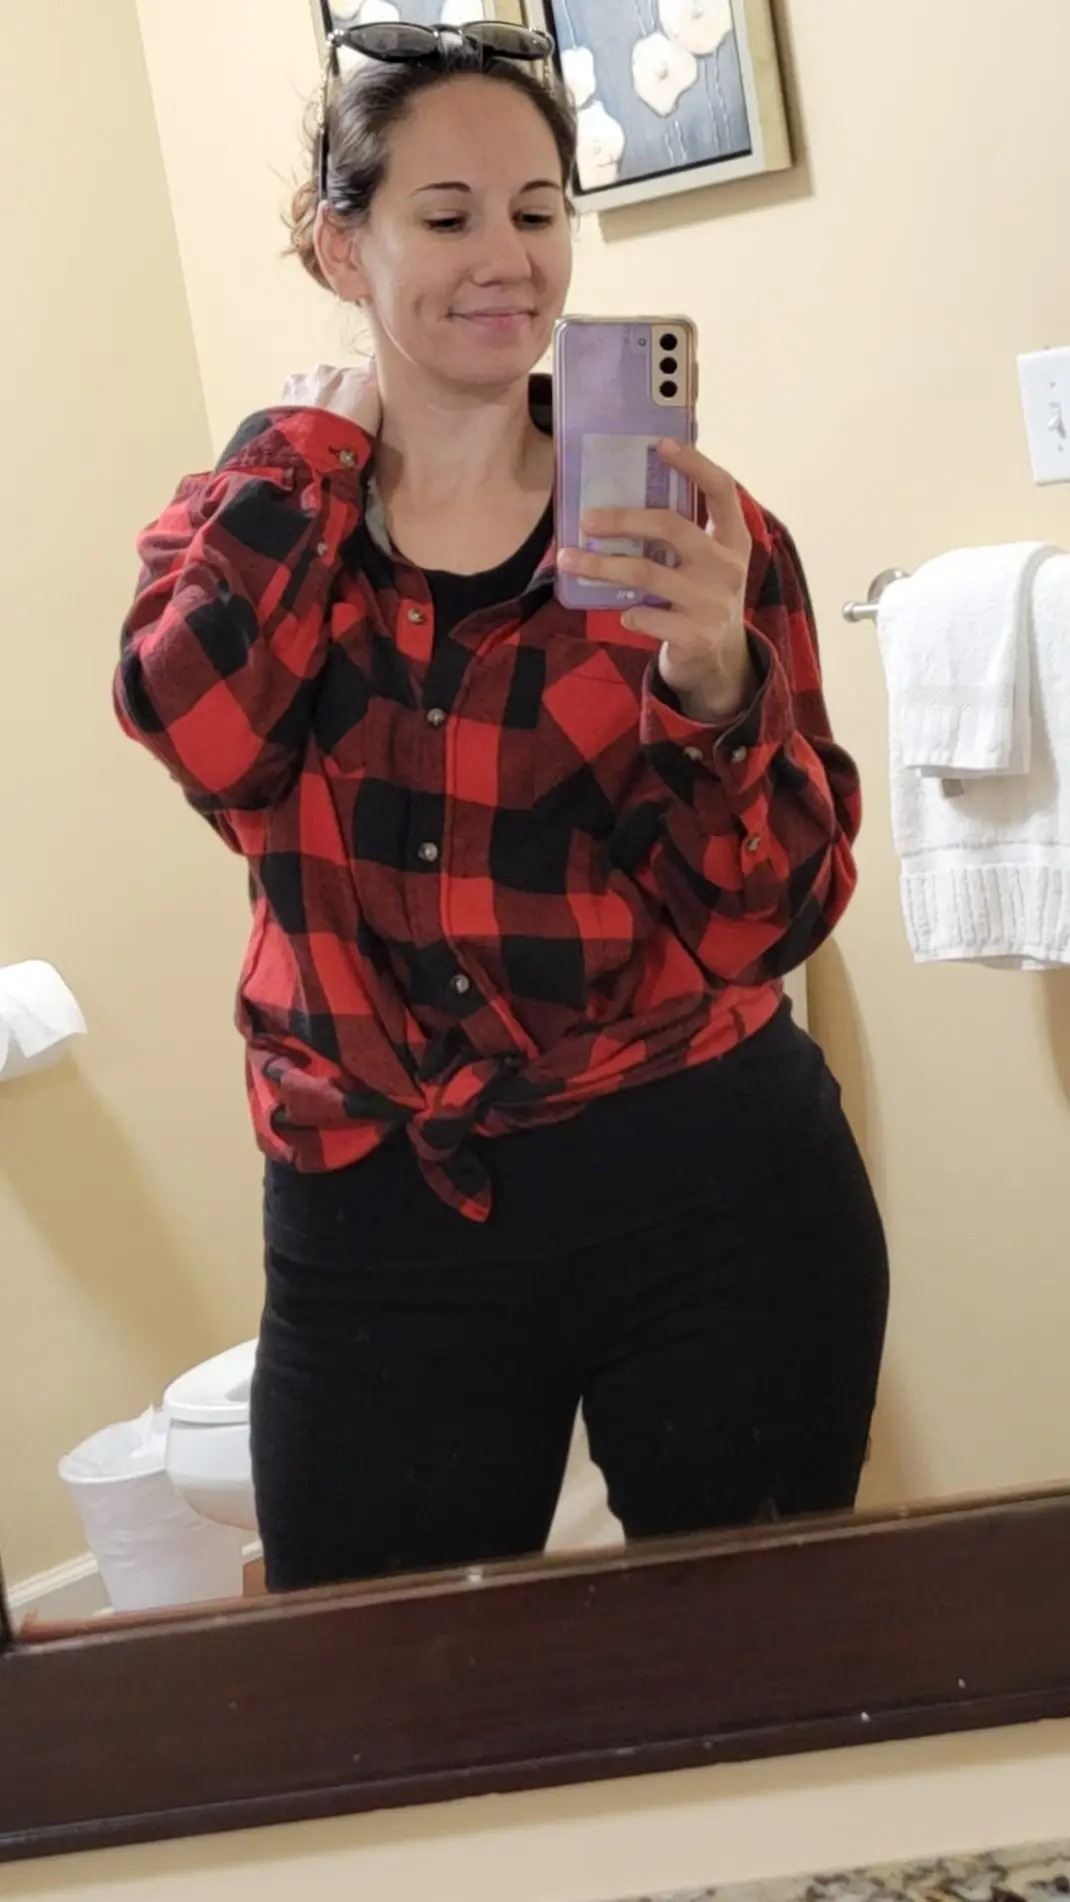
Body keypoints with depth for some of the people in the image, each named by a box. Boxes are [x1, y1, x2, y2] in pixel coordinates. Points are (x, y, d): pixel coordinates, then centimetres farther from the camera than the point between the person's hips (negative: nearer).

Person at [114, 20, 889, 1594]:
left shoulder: (686, 531, -2)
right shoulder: (241, 525, 5)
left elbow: (785, 912, -9)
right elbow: (201, 737, -17)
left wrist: (711, 674, -27)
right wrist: (312, 442, -7)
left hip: (714, 1205, -1)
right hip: (376, 1238, 1)